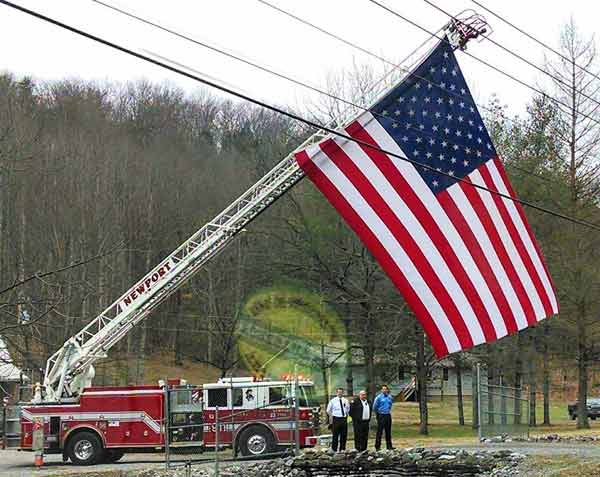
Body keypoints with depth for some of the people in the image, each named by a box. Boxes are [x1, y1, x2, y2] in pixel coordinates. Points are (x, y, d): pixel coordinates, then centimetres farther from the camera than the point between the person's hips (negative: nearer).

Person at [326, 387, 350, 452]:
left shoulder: (345, 401, 8)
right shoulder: (333, 401, 0)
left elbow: (348, 409, 22)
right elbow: (328, 410, 8)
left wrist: (346, 415, 10)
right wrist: (331, 417, 3)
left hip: (344, 419, 4)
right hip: (336, 419, -4)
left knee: (344, 435, 6)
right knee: (335, 435, -4)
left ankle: (342, 449, 15)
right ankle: (334, 449, 3)